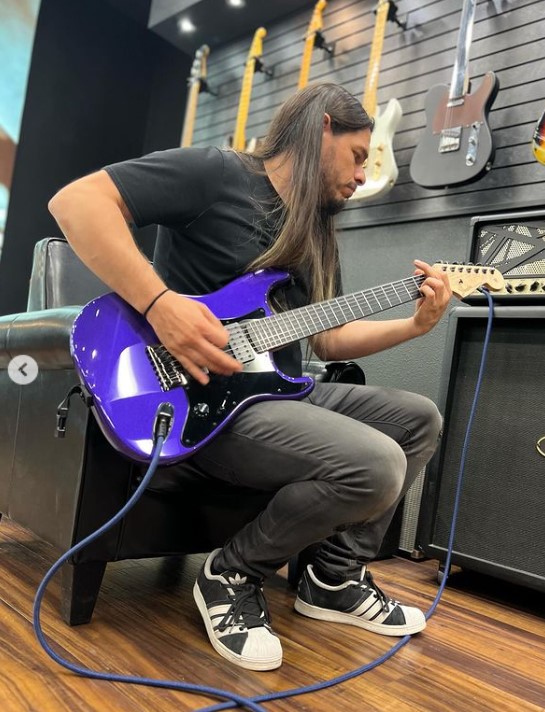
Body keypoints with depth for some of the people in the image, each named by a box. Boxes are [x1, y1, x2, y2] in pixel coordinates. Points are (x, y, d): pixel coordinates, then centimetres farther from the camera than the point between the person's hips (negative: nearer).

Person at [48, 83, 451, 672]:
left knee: (420, 419, 8)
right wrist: (160, 304, -25)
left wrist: (416, 325, 7)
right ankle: (232, 576, -2)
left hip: (274, 392, 9)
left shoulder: (317, 233, 19)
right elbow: (76, 200, -16)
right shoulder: (215, 173, -7)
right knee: (375, 466, -26)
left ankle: (336, 579, 13)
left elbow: (328, 339, 20)